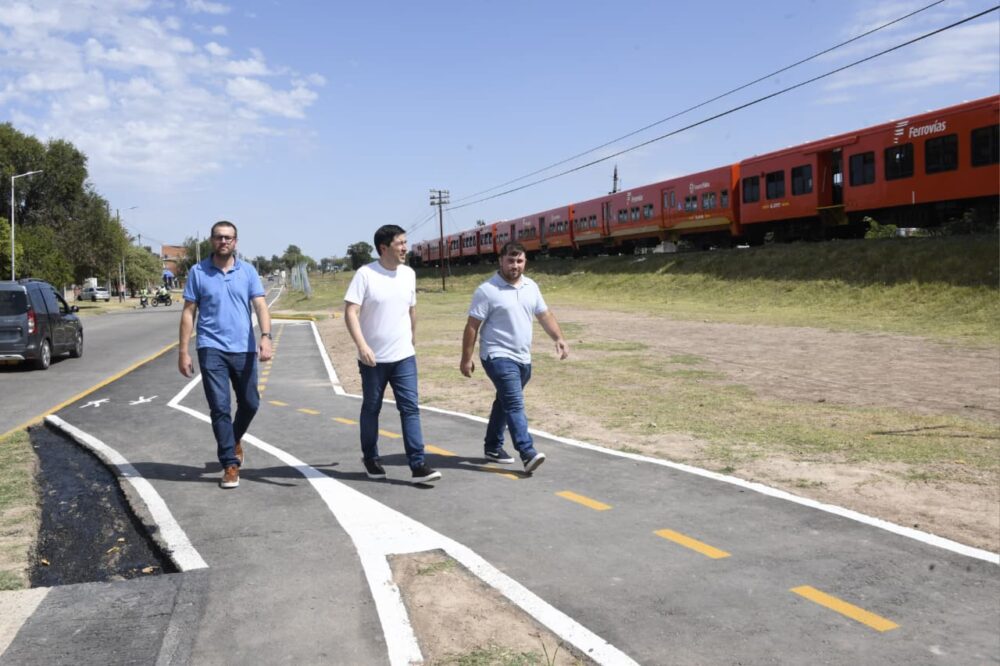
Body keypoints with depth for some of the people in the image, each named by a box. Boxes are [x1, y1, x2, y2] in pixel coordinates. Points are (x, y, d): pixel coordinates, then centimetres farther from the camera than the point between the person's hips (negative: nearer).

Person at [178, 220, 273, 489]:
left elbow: (260, 306, -5)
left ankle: (234, 440, 40)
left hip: (244, 349, 2)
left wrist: (265, 336, -22)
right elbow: (188, 312, 3)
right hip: (211, 349, -2)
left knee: (250, 403, 11)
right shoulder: (198, 272, 2)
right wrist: (183, 351, -2)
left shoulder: (248, 271, 4)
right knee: (220, 407, -4)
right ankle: (230, 464, 5)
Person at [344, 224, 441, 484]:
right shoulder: (365, 274, -11)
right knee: (371, 409, 12)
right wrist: (362, 345, -26)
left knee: (410, 408, -4)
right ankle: (371, 458, 31)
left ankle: (418, 465, -4)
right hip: (373, 358, -3)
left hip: (404, 356, 3)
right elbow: (350, 312, -15)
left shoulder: (408, 274, 5)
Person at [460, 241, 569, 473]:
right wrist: (466, 359, -11)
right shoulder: (487, 290, -11)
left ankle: (493, 447, 30)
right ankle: (528, 454, -23)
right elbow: (472, 326, -9)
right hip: (498, 357, -7)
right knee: (515, 405, -17)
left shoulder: (531, 286, 9)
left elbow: (545, 315, 15)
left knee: (505, 403, 17)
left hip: (523, 358, 7)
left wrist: (559, 338, 0)